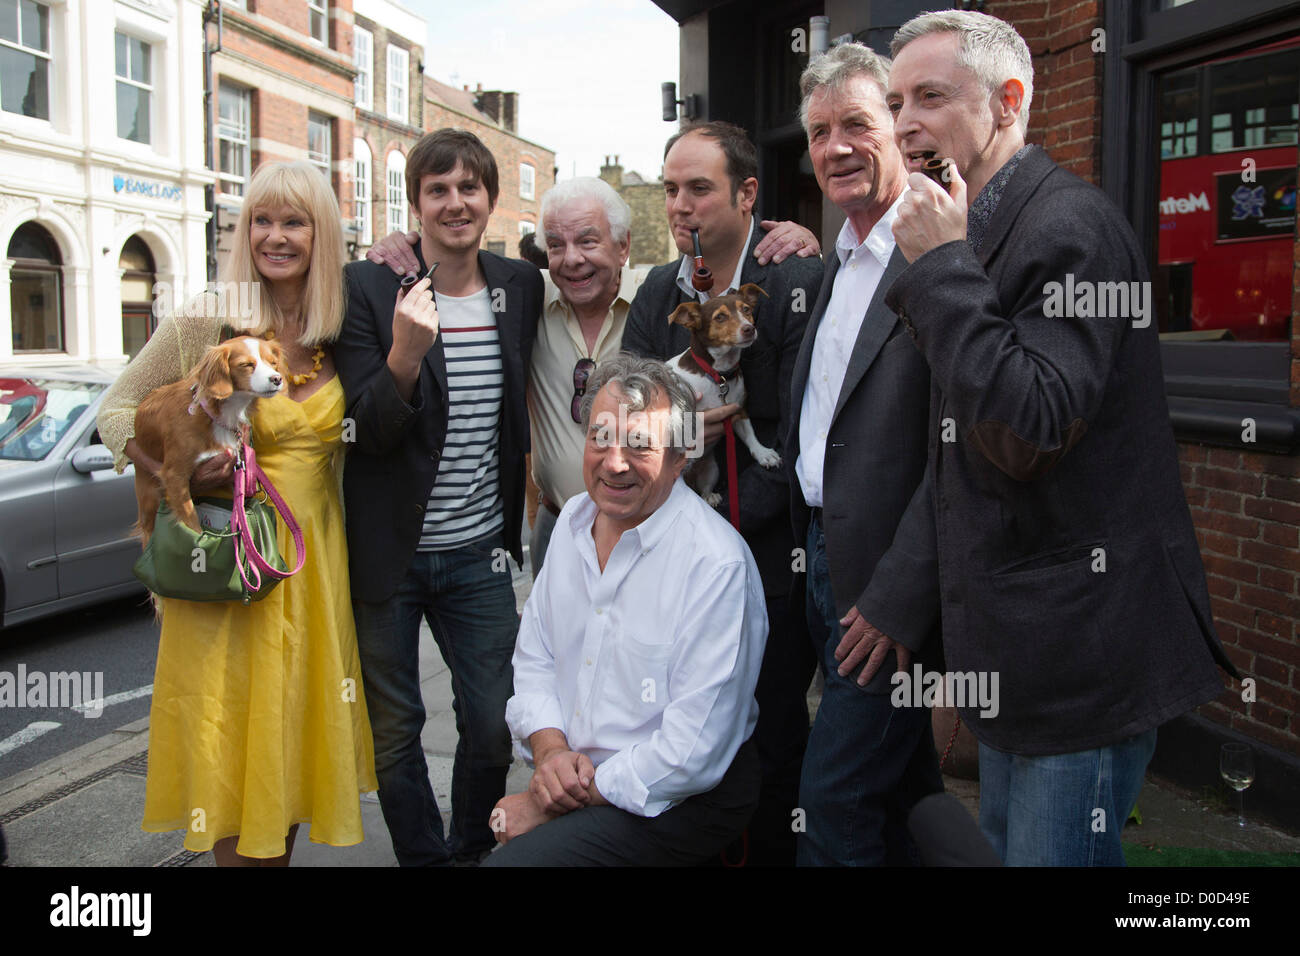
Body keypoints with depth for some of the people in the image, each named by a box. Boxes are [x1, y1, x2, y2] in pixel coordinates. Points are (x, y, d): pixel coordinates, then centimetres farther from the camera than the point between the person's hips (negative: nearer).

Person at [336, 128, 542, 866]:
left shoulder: (522, 286, 4)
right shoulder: (368, 288, -9)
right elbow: (367, 433, -14)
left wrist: (515, 522, 10)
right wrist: (405, 355, -32)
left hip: (479, 555, 3)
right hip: (388, 552, -3)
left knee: (494, 727, 7)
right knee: (393, 731, 10)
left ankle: (472, 852, 30)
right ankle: (423, 858, 30)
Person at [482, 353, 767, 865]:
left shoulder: (717, 564, -21)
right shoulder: (574, 519, 4)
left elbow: (694, 750, -22)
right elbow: (534, 657, 11)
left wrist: (555, 804, -17)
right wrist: (549, 749, -8)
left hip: (680, 800, -7)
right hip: (571, 775, 7)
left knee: (511, 860, -24)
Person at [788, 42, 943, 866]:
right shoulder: (839, 262, 14)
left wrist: (897, 598, -21)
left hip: (889, 584, -8)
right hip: (823, 553, 8)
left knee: (836, 797, 0)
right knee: (899, 791, 21)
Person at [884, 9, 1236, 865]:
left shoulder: (1071, 226, -17)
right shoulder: (983, 232, 12)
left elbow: (1026, 432, -26)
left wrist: (943, 266, -22)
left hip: (1080, 654, -10)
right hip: (1017, 646, 10)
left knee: (1058, 849, 1)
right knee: (1003, 841, 21)